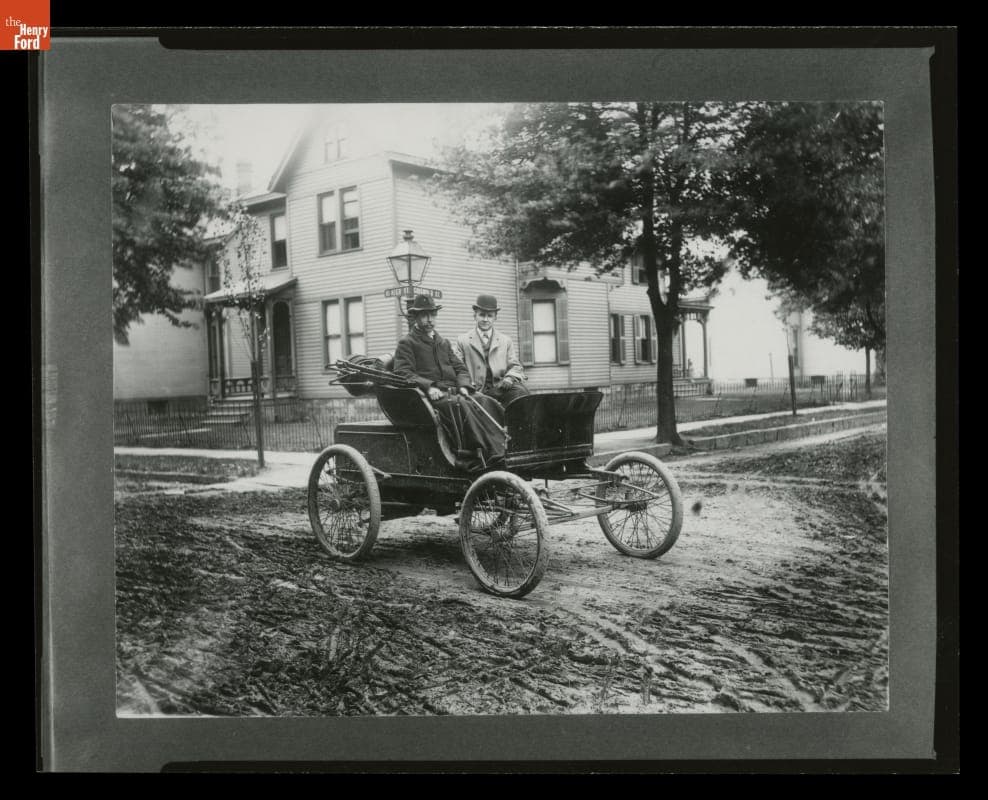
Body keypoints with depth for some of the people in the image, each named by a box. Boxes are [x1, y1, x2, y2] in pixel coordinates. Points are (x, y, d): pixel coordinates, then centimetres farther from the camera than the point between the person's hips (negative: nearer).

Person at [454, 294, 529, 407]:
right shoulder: (463, 340, 15)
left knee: (520, 392, -30)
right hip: (477, 391, -2)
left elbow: (516, 367, 17)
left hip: (501, 388, 2)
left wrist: (509, 378, -8)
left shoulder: (506, 340, 21)